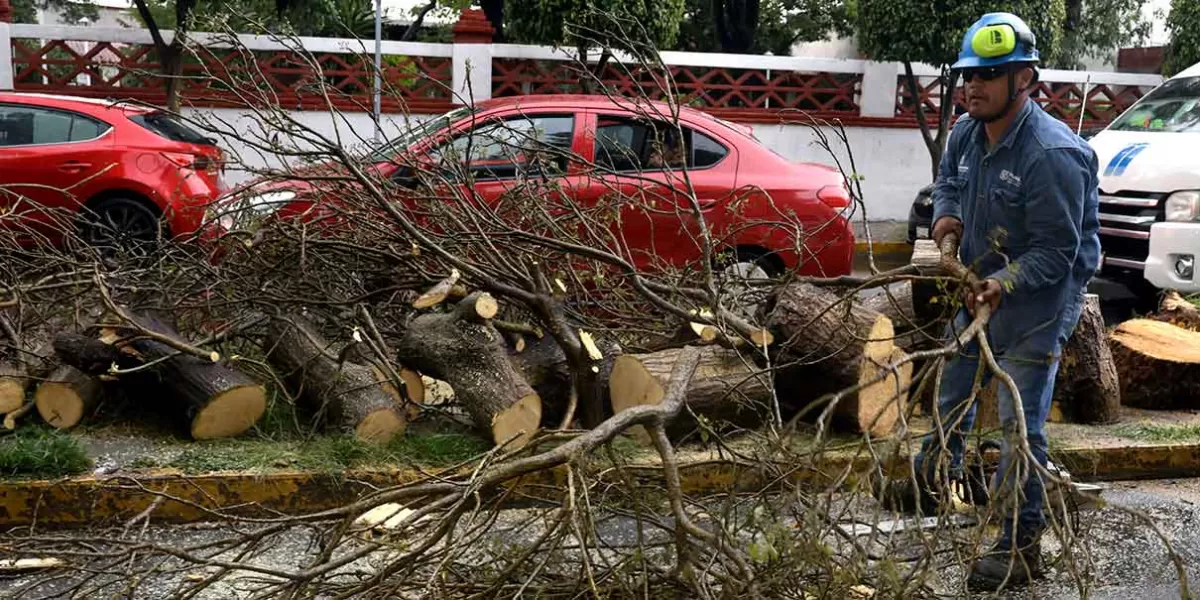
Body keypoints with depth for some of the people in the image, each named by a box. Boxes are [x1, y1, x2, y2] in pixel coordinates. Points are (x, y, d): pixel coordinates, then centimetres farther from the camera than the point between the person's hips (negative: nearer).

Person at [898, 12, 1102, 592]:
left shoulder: (1053, 154, -28)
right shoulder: (966, 132, -5)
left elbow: (1057, 255, -25)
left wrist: (1003, 282, -39)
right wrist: (946, 213, -2)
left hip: (1040, 297, -8)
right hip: (981, 284, 8)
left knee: (1019, 422, -7)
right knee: (953, 387, 24)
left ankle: (1022, 544, 5)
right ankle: (936, 473, 50)